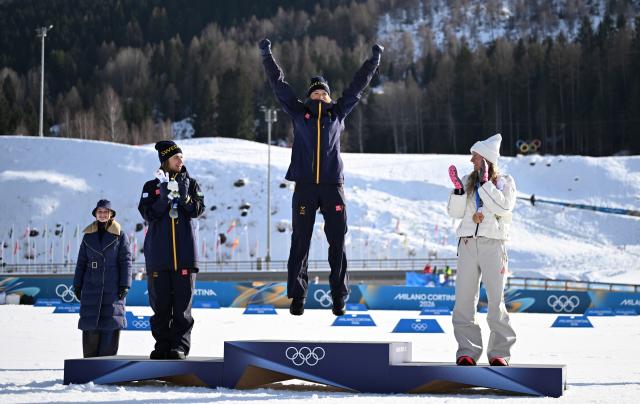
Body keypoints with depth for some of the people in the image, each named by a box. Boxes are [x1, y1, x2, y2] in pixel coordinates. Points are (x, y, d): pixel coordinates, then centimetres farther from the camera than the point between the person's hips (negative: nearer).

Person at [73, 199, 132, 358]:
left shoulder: (120, 235, 3)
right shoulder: (88, 235, 11)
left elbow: (126, 261, 0)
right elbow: (81, 262, 14)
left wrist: (124, 285, -8)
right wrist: (77, 285, 9)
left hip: (112, 287, -2)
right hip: (91, 286, 2)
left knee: (111, 323, -5)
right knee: (90, 324, -1)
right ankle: (90, 359, 4)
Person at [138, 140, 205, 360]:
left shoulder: (190, 183, 12)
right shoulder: (152, 186, 9)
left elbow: (198, 209, 0)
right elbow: (148, 213, -2)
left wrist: (184, 197, -17)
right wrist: (164, 198, -16)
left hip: (184, 251, 0)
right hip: (158, 251, 0)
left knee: (182, 300, -5)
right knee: (160, 301, 2)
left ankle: (180, 345, -4)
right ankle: (162, 344, 8)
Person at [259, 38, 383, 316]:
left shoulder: (338, 113, 12)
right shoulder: (298, 113, 9)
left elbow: (358, 86, 18)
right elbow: (279, 83, 11)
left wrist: (374, 60, 22)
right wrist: (267, 56, 10)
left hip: (333, 186, 1)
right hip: (304, 187, -1)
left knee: (337, 243, 0)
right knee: (300, 243, 2)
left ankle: (339, 296, 7)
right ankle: (297, 296, 7)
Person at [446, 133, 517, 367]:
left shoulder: (505, 182, 6)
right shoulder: (467, 181, 14)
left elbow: (504, 207, -12)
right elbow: (454, 212, 7)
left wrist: (485, 182, -12)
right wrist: (458, 188, -7)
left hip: (493, 244, -3)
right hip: (467, 243, 3)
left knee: (496, 300, -5)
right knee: (464, 299, -1)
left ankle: (499, 353, 1)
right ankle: (467, 351, 3)